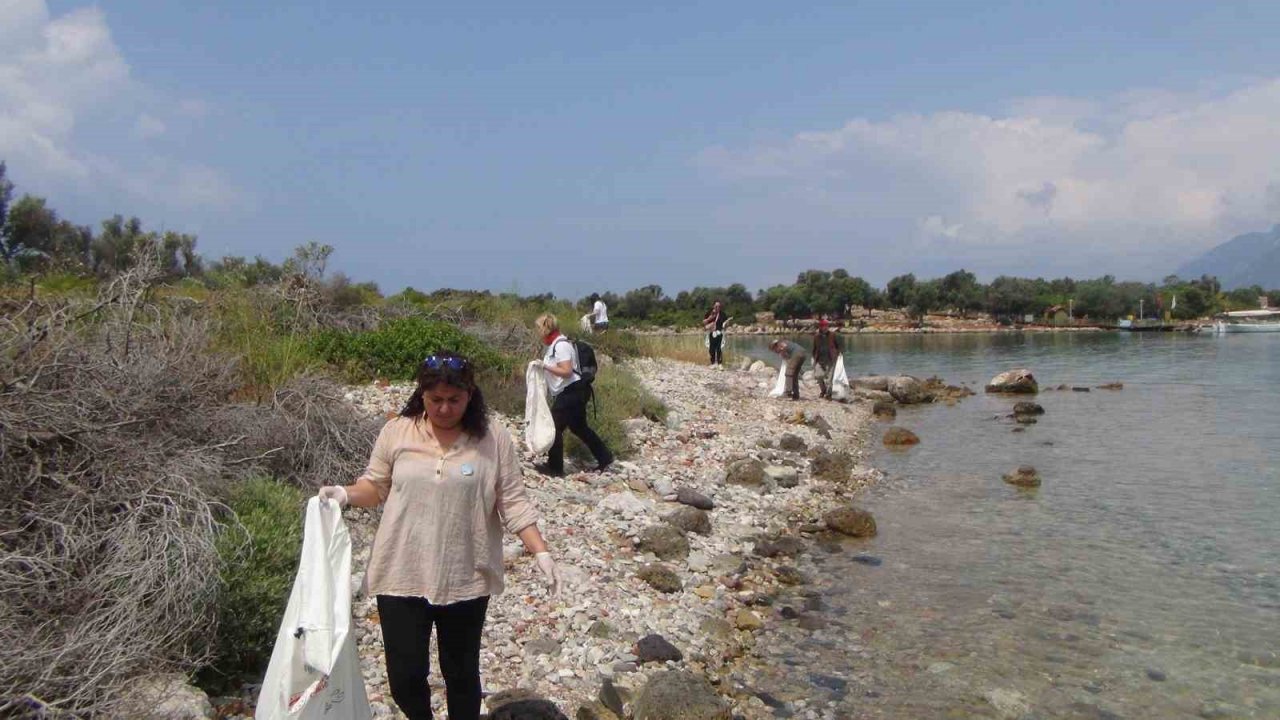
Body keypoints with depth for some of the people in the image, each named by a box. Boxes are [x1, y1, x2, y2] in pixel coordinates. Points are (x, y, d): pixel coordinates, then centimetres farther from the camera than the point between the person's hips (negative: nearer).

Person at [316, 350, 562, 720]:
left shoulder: (494, 440, -7)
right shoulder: (396, 432, -3)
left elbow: (513, 503, -5)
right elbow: (376, 486, 7)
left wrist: (541, 553, -14)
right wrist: (345, 493, -13)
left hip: (466, 580, -1)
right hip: (402, 577, 1)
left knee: (461, 673, 14)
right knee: (405, 677, 8)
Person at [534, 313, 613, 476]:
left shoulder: (561, 345, -19)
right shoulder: (555, 344, 13)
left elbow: (567, 371, -25)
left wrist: (545, 366, -22)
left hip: (571, 393, -11)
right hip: (569, 393, 11)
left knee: (555, 428, -3)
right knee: (579, 427, 18)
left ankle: (554, 467, 8)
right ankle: (604, 457, 25)